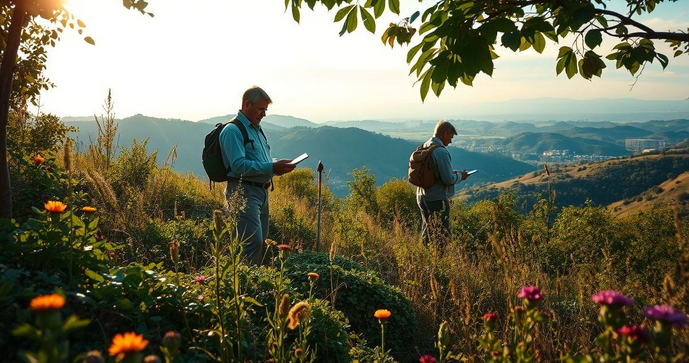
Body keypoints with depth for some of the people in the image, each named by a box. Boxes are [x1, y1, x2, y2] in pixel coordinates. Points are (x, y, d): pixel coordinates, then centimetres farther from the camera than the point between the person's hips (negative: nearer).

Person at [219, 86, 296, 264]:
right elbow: (239, 165, -21)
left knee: (261, 242, 11)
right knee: (253, 242, -18)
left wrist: (278, 166, 6)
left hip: (262, 192, 10)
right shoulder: (233, 130, -9)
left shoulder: (257, 130, 21)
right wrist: (272, 167, -22)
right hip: (244, 192, -10)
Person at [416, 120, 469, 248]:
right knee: (441, 236, 3)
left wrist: (452, 172, 13)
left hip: (422, 197, 8)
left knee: (427, 232, 19)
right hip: (437, 199, -8)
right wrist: (460, 176, -2)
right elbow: (449, 180, -22)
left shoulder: (423, 148, 6)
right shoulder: (441, 152, -20)